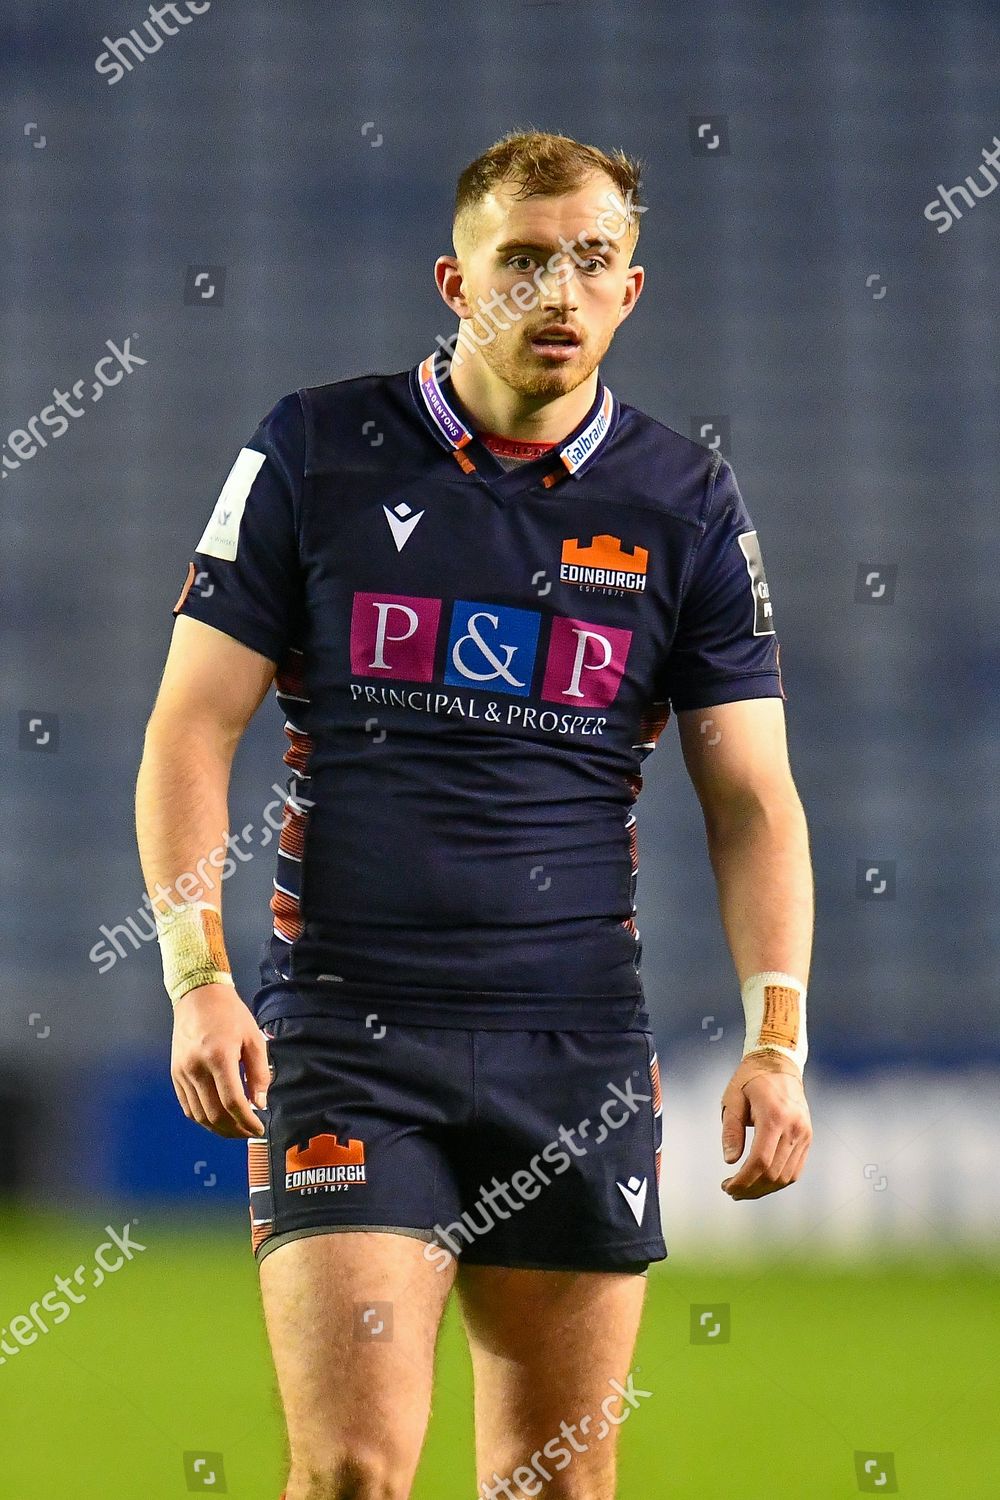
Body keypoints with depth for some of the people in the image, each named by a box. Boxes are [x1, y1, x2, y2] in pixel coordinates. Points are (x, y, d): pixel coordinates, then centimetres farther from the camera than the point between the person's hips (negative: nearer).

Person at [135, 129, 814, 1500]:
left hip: (580, 1051, 2)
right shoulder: (314, 453, 2)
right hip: (343, 1028, -2)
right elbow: (193, 728, 2)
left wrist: (777, 1039, -4)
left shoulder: (687, 505, 7)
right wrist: (198, 979, -10)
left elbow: (753, 797, 8)